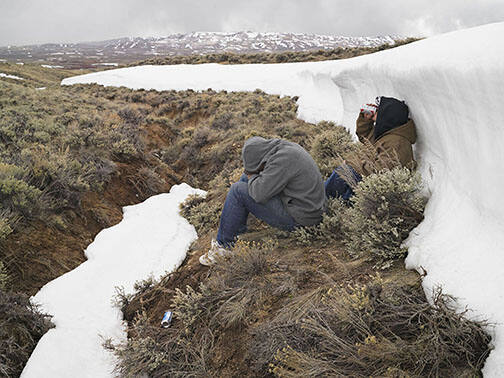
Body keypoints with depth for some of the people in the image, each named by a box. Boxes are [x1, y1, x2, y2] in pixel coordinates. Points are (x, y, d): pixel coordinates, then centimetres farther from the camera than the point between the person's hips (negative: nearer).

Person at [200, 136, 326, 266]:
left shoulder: (282, 159, -24)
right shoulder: (289, 147, 6)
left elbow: (260, 194, -25)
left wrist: (254, 177, -6)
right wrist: (253, 176, 4)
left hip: (297, 218, -10)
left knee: (238, 190, -11)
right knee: (246, 177, 15)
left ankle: (224, 244, 2)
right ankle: (237, 234, 17)